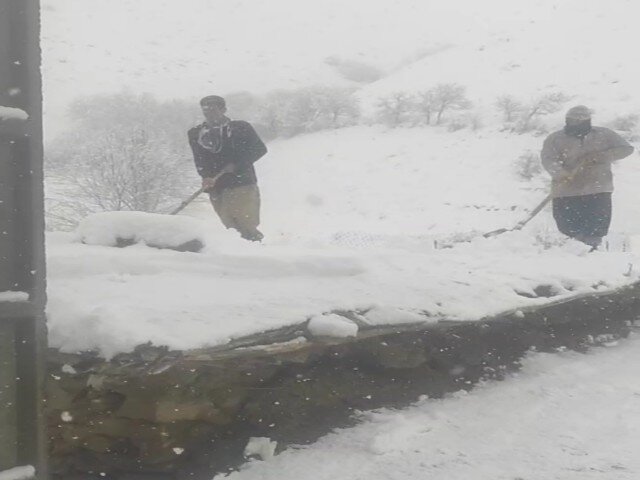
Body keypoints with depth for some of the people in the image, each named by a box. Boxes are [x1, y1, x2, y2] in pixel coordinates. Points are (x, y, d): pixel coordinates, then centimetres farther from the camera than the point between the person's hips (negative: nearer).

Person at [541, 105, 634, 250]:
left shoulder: (604, 135, 6)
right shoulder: (555, 139, 3)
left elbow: (626, 148, 2)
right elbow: (548, 160, -11)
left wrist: (600, 156, -14)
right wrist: (562, 174, -33)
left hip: (598, 192, 1)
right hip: (566, 193, 0)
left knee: (597, 230, -3)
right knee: (567, 230, -2)